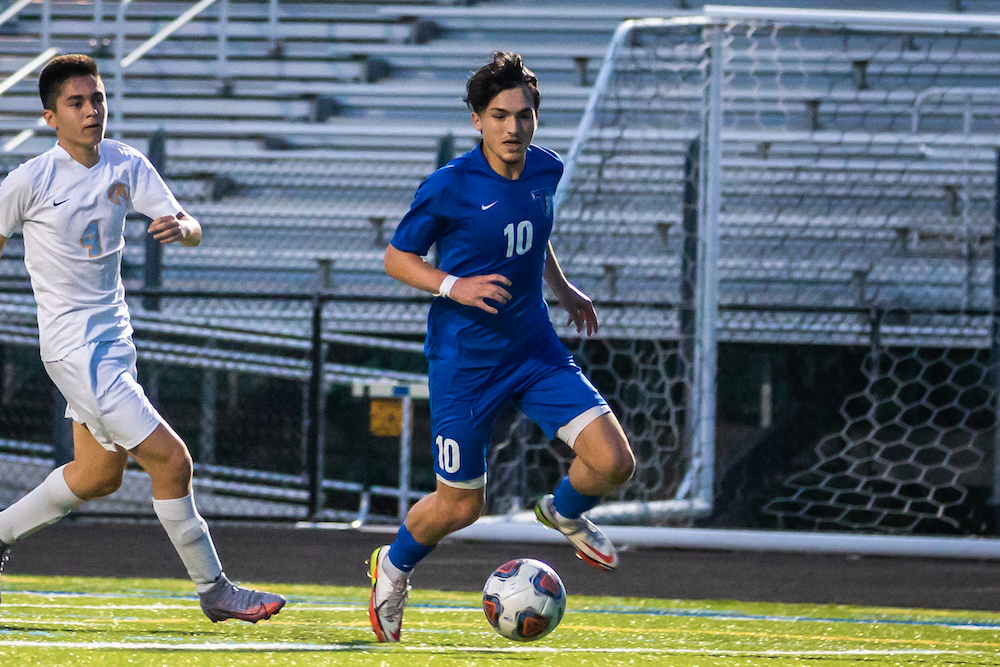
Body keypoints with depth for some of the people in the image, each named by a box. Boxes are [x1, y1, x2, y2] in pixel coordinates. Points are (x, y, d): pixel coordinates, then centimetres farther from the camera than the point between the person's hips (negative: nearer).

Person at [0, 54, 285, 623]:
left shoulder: (127, 165, 2)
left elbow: (193, 232, -4)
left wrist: (182, 227, -28)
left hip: (115, 337, 8)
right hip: (75, 347, -8)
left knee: (99, 475, 20)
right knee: (170, 459, -11)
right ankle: (214, 590, -1)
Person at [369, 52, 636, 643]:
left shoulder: (545, 172, 0)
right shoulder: (450, 187, -16)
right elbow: (397, 257, -6)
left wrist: (564, 289, 16)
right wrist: (454, 286, -21)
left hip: (535, 350, 4)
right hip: (465, 360, -4)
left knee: (613, 462, -12)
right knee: (461, 506, 4)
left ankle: (565, 513, 23)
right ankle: (394, 566, 36)